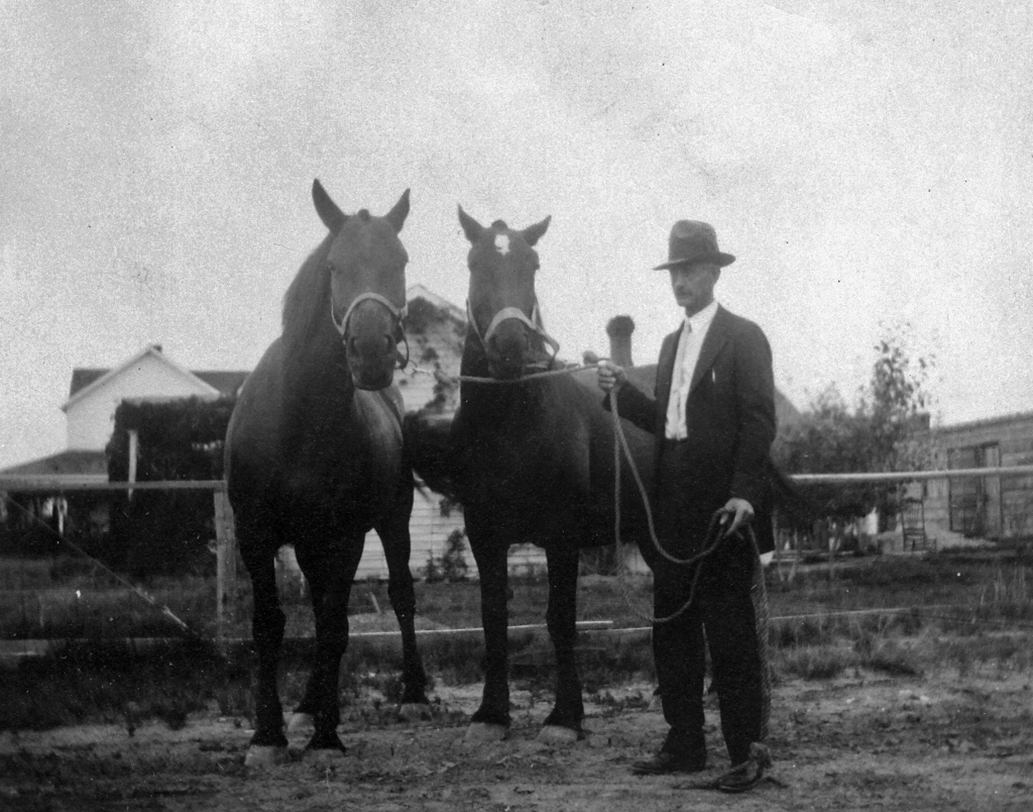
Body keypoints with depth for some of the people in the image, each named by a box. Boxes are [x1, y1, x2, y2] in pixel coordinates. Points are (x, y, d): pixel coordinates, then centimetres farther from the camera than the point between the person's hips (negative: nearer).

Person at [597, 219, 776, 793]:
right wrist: (622, 391, 1)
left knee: (730, 633, -5)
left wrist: (744, 494, -22)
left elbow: (759, 422, -12)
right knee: (671, 629, 10)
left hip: (722, 509, -8)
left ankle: (746, 751, 0)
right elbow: (665, 419, 17)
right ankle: (684, 745, 18)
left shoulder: (743, 338, -5)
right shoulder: (673, 343, 19)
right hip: (674, 511, 8)